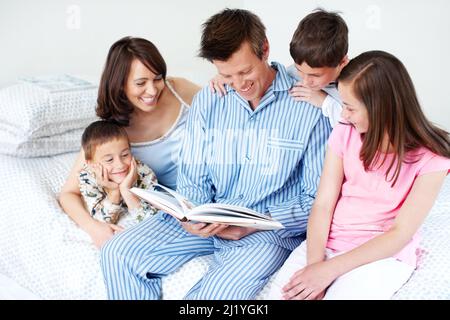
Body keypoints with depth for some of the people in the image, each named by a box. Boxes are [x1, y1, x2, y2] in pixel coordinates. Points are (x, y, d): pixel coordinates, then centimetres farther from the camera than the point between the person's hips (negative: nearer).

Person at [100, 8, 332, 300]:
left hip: (272, 227, -4)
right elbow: (192, 181, 9)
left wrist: (257, 223, -18)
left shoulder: (308, 106, -10)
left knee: (218, 293, -30)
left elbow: (318, 200, -7)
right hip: (208, 220, 5)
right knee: (118, 254, -10)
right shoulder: (207, 101, 4)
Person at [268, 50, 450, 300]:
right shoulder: (345, 133, 1)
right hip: (325, 242, 3)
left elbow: (400, 234, -12)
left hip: (383, 255, -2)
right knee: (281, 293, -23)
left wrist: (329, 270, -19)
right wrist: (314, 262, -19)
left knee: (340, 294, -31)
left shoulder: (430, 158, -10)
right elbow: (323, 204, -2)